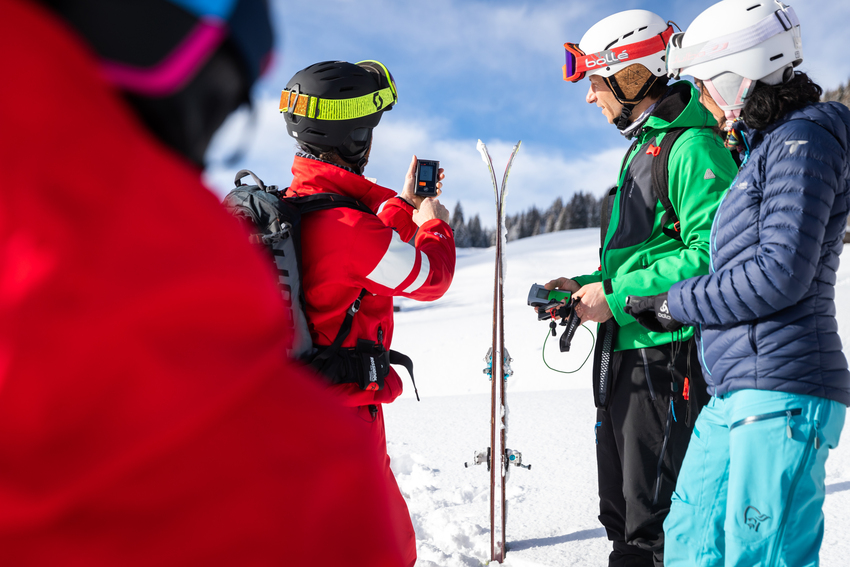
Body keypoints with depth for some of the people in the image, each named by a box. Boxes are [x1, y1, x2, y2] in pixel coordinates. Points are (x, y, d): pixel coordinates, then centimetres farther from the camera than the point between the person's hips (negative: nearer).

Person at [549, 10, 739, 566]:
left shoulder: (692, 146, -13)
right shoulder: (643, 147, 19)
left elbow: (711, 253, -24)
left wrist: (617, 296, -19)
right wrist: (586, 287, 9)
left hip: (667, 356, -10)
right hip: (624, 358, 10)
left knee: (655, 522, -3)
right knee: (622, 517, 18)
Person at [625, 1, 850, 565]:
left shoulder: (802, 139, -8)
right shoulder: (761, 148, 22)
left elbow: (780, 274, -17)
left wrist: (673, 302, -7)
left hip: (782, 392, -10)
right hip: (735, 394, 10)